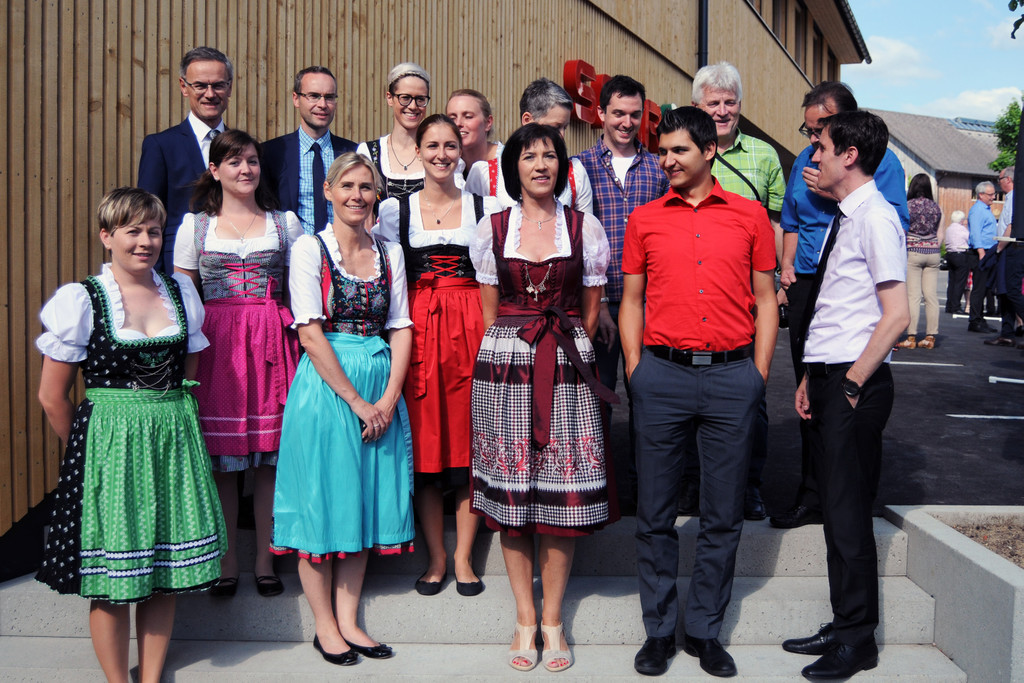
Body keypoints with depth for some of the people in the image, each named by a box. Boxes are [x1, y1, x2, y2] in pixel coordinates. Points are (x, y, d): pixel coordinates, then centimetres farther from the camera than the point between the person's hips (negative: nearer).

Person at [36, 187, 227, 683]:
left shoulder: (181, 292, 7)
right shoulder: (81, 300, -6)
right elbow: (52, 396, -3)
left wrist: (168, 422, 7)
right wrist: (85, 450, 4)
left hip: (173, 443, 4)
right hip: (109, 445, -4)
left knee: (165, 570, 10)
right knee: (111, 580, 2)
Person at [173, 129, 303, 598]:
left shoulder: (285, 222, 10)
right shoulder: (195, 225, 9)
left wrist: (303, 338, -3)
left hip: (272, 344, 0)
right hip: (216, 345, 0)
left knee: (270, 455, 2)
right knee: (221, 457, 2)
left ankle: (265, 560, 15)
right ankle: (227, 562, 15)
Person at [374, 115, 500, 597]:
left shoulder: (488, 208, 7)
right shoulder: (394, 210, 8)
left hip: (471, 328, 0)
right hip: (417, 329, 0)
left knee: (470, 439, 1)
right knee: (424, 444, 2)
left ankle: (464, 556, 13)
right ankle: (436, 556, 14)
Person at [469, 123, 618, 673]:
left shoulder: (586, 229, 5)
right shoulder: (491, 229, 6)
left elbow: (590, 313, 9)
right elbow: (490, 311, 11)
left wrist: (563, 351, 6)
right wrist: (515, 353, 8)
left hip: (567, 370, 0)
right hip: (504, 367, 1)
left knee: (563, 496, 1)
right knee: (510, 500, 3)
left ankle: (552, 620, 15)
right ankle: (524, 618, 18)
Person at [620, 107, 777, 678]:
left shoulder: (750, 216, 7)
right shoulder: (645, 220, 9)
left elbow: (765, 300, 9)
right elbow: (632, 300, 12)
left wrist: (759, 373, 1)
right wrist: (635, 371, 3)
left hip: (732, 375, 0)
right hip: (663, 375, 0)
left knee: (724, 516, 7)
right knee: (656, 512, 5)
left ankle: (705, 631, 21)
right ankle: (659, 631, 19)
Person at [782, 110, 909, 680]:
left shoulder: (876, 217, -13)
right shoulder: (846, 217, 15)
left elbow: (897, 315, -19)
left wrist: (854, 382, -16)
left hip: (854, 385, -9)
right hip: (828, 378, 9)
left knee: (848, 510, -1)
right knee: (835, 506, 14)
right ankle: (843, 627, 26)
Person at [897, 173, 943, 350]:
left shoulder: (907, 205, -5)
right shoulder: (936, 208, 7)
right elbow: (940, 234, 9)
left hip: (913, 252, -4)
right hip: (933, 254, 4)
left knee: (913, 295, -5)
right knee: (931, 296, 4)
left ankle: (911, 337, -5)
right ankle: (930, 337, 6)